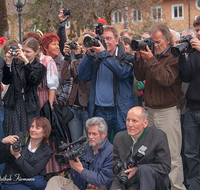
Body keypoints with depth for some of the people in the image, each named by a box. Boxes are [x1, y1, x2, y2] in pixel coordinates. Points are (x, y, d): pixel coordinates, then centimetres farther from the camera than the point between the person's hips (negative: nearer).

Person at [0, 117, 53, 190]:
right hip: (10, 183, -2)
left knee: (40, 183, -32)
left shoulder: (46, 152, -2)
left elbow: (33, 172, -14)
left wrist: (18, 156, -23)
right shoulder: (19, 137, -3)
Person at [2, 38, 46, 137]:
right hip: (13, 105, 1)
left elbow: (34, 81, -15)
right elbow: (6, 81, 1)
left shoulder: (40, 68, 5)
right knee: (12, 137, -5)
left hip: (30, 107, 0)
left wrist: (26, 62, -21)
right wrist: (8, 63, -11)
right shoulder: (15, 62, 8)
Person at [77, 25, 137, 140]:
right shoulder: (95, 58, 11)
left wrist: (103, 54, -21)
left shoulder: (126, 57, 2)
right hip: (99, 111, 3)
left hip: (120, 111, -2)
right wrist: (90, 54, -9)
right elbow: (83, 76, -1)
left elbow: (123, 72, -19)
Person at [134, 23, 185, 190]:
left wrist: (151, 60, -20)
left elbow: (167, 79, -20)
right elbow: (140, 76, 11)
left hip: (168, 112, -7)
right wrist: (140, 58, -2)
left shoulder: (174, 58, -8)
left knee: (172, 155, -5)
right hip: (150, 110, 7)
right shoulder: (153, 55, 12)